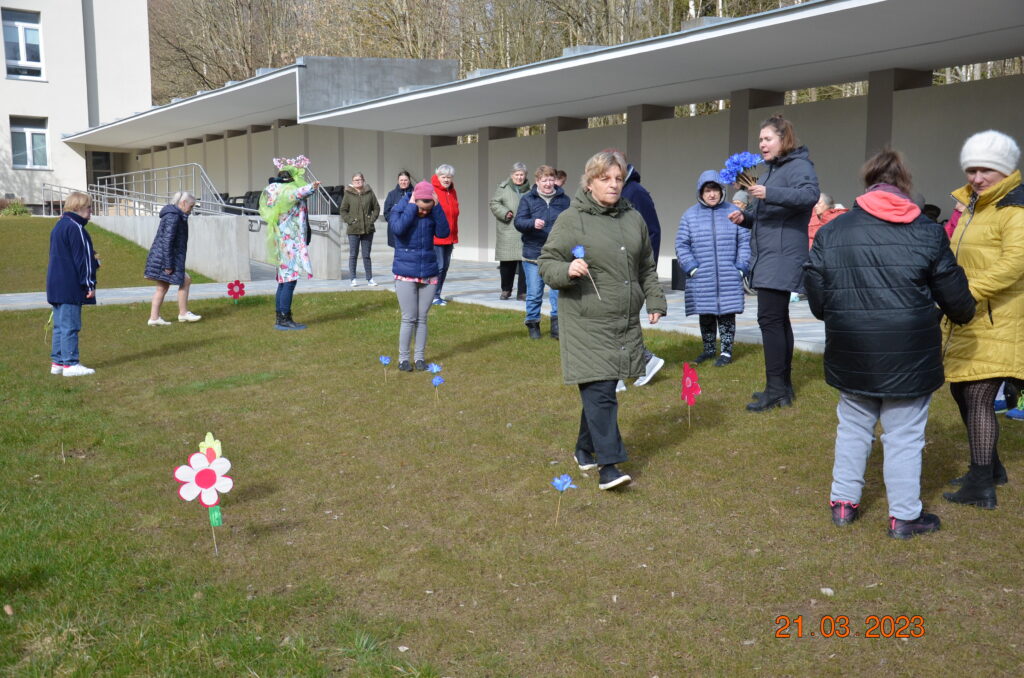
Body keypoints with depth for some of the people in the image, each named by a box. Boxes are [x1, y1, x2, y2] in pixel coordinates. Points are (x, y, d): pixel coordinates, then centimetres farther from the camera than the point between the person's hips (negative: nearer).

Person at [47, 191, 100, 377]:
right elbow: (82, 258, -15)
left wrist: (92, 258, 21)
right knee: (70, 326, -7)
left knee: (59, 325, 12)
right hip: (70, 287, -10)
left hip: (55, 285, 10)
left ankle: (57, 362, 15)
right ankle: (70, 364, -4)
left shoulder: (59, 226, 17)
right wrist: (90, 284, -13)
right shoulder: (75, 228, -14)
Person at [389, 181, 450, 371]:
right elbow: (398, 228, -27)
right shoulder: (399, 209, -7)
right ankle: (403, 358, 11)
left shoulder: (433, 213, 1)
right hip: (406, 274, -3)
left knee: (422, 318, 8)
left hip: (428, 273, 3)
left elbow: (443, 232, -13)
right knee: (409, 319, -1)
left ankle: (420, 357, 18)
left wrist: (437, 207, -17)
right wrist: (411, 206, -21)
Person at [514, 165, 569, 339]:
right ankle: (533, 324, 20)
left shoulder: (564, 199, 6)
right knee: (534, 293, 6)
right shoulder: (528, 199, 1)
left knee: (559, 290, -2)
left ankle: (556, 325, 7)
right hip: (533, 253, -1)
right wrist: (533, 223, -27)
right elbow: (518, 222, -7)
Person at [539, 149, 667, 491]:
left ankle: (585, 449, 29)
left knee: (600, 389, 13)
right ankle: (608, 466, -11)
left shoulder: (634, 218, 14)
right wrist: (567, 271, -22)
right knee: (599, 391, -11)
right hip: (587, 324, -6)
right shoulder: (570, 220, -4)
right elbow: (546, 263, -2)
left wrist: (654, 301, 14)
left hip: (625, 323, 6)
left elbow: (647, 267, 23)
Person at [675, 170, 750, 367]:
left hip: (729, 279, -1)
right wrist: (691, 268, -5)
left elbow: (744, 242, 6)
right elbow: (681, 244, 5)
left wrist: (741, 268, -2)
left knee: (727, 314, 3)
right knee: (705, 316, 10)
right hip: (701, 279, 1)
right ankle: (708, 350, 25)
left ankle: (726, 352, 14)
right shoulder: (690, 215, 4)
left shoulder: (733, 212, 4)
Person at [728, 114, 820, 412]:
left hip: (781, 258, -10)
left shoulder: (798, 166, -9)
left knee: (770, 319, -12)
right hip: (768, 258, 10)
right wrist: (745, 216, 8)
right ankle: (783, 386, 20)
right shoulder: (773, 169, 21)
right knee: (778, 319, 13)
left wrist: (769, 193, -38)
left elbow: (811, 194, -30)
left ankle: (775, 389, -8)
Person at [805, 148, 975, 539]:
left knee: (853, 427, 18)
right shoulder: (927, 232, -5)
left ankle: (843, 502, 26)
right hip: (908, 356, -2)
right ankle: (904, 516, 19)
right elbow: (955, 297, 0)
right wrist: (964, 313, 24)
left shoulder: (832, 231, -1)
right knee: (904, 436, 9)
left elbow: (816, 299, 2)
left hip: (851, 354, 3)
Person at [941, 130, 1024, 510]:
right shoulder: (974, 206, 16)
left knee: (979, 397, -10)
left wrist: (968, 293, -30)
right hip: (966, 320, 10)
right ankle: (991, 468, 33)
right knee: (961, 390, 17)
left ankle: (981, 488, -2)